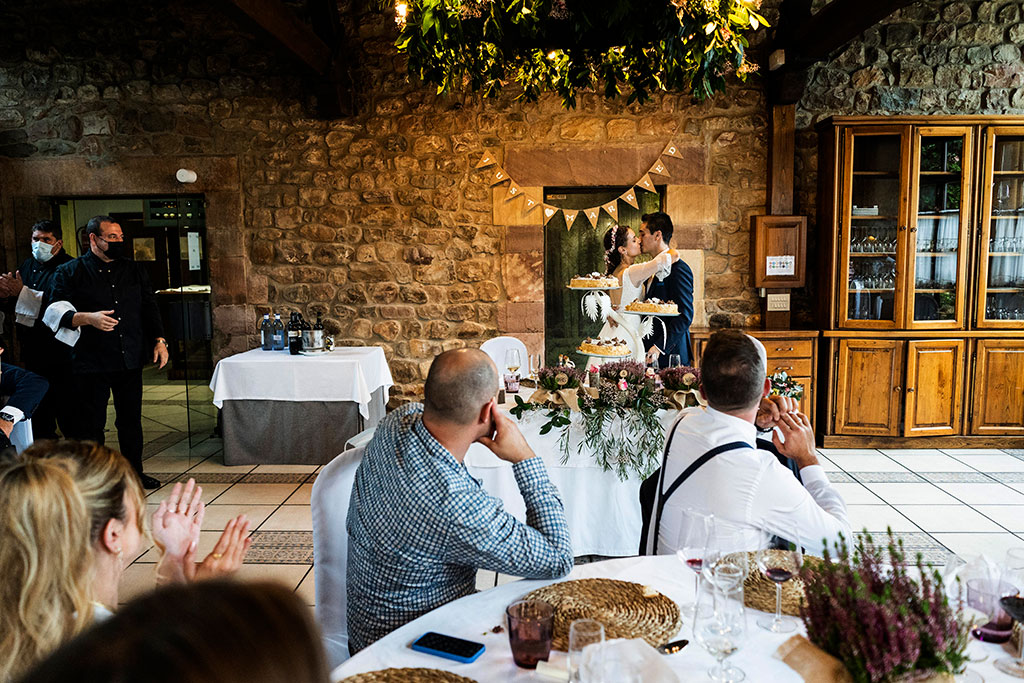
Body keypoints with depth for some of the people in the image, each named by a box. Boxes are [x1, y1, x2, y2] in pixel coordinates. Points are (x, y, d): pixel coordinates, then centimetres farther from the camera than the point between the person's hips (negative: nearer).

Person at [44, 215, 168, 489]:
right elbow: (56, 311, -5)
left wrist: (159, 339, 5)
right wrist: (87, 318, -22)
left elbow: (149, 307, 15)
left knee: (131, 420, 12)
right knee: (90, 424, 2)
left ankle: (134, 473, 24)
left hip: (130, 361, 4)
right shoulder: (70, 272, 0)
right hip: (91, 362, -4)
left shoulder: (134, 271, 12)